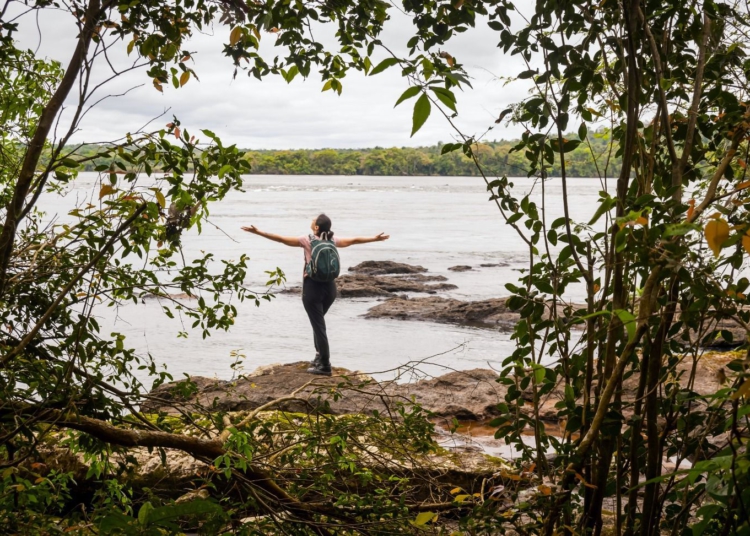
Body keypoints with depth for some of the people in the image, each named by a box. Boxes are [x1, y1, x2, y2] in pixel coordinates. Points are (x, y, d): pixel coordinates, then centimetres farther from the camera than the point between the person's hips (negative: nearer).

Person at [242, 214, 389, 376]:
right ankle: (320, 357, 29)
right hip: (330, 287, 5)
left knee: (318, 325, -3)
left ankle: (325, 365, -2)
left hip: (313, 287, -5)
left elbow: (281, 239, -11)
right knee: (318, 322, 25)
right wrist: (376, 238, 29)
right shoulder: (332, 240, 4)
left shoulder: (307, 240, -9)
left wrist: (258, 232, -8)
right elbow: (354, 240, 16)